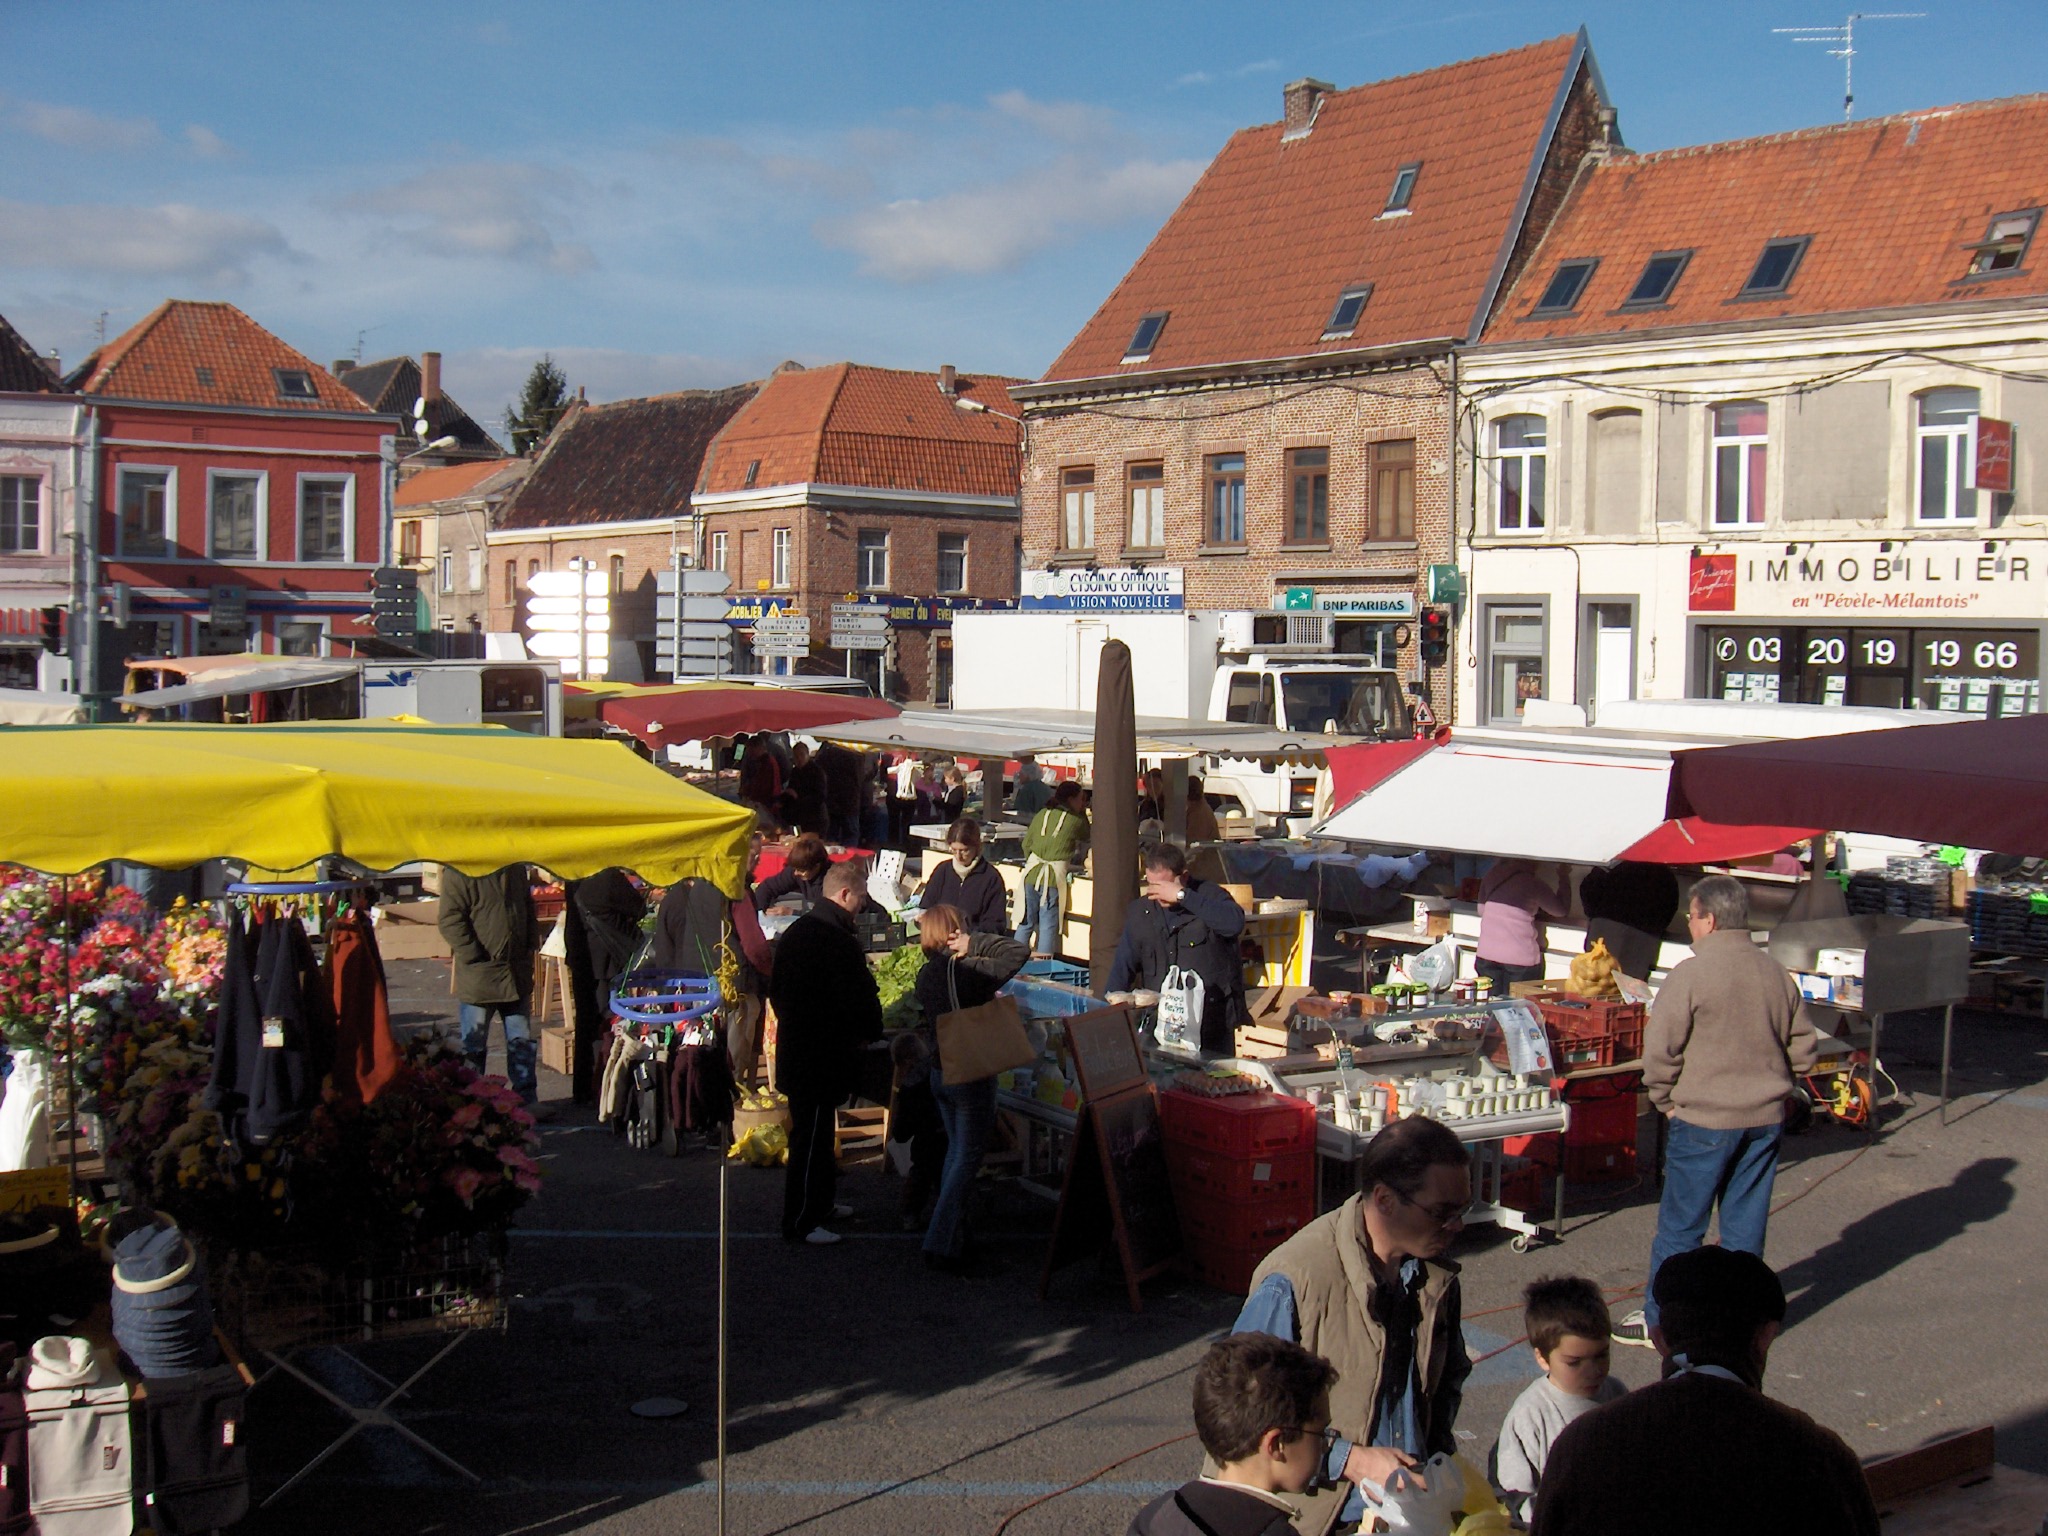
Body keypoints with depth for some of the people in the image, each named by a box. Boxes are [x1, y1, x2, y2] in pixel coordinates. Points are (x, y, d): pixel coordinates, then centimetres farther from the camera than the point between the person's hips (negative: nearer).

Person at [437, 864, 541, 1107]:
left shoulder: (516, 868, 10)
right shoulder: (458, 871, -12)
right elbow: (450, 921, -16)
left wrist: (530, 946, 8)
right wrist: (474, 957, -19)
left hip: (517, 975, 6)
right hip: (478, 977, -6)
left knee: (523, 1042, 12)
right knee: (474, 1046, 6)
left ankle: (527, 1100, 21)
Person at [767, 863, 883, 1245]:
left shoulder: (796, 931, 9)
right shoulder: (840, 941, -21)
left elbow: (775, 988, 17)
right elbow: (860, 1001, -20)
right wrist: (871, 1032, -2)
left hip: (793, 1050, 10)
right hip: (822, 1055, -10)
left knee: (815, 1132, 21)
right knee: (811, 1138, -2)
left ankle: (819, 1204, 33)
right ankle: (799, 1223, 4)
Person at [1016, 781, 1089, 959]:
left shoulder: (1042, 815, 10)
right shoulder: (1076, 820, -3)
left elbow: (1026, 843, 13)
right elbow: (1087, 837, 17)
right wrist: (1082, 813, 23)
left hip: (1032, 872, 4)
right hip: (1054, 876, -4)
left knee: (1026, 922, 13)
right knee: (1048, 925, 1)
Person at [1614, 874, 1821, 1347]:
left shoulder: (1690, 975, -14)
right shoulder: (1777, 974, 4)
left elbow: (1660, 1050, -15)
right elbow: (1804, 1047, 11)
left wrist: (1665, 1100, 0)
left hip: (1703, 1118, -5)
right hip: (1767, 1118, 5)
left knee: (1681, 1224, 5)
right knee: (1746, 1221, 13)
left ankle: (1660, 1320, 14)